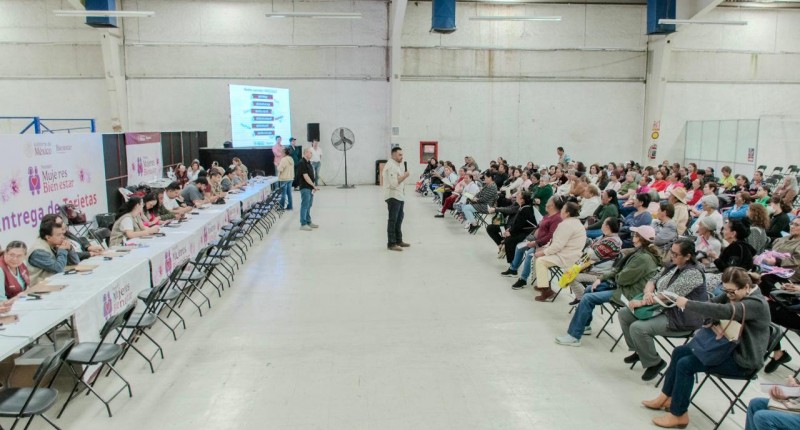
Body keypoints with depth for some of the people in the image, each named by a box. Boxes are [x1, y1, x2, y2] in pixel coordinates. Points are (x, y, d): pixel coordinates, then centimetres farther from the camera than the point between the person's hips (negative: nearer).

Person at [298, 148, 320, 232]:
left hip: (310, 188, 9)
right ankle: (303, 224, -1)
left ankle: (308, 222, 23)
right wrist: (314, 185, -16)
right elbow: (305, 176, -20)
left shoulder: (308, 162, 14)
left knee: (308, 205, 15)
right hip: (305, 188, -9)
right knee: (305, 206, -5)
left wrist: (313, 187, 14)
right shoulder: (302, 163, -15)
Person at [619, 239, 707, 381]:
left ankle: (655, 363, -3)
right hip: (662, 308, 10)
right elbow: (653, 280, 9)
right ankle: (639, 351, 20)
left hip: (681, 320, -10)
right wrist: (648, 292, -15)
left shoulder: (693, 273, -20)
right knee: (624, 313, 4)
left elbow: (669, 295, -26)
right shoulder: (673, 266, 7)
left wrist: (641, 302, -21)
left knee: (638, 328, -26)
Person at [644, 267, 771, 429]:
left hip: (742, 360, -10)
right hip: (730, 346, 10)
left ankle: (678, 415, -5)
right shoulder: (736, 293, 2)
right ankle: (666, 397, 17)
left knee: (685, 364, -18)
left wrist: (687, 304, -34)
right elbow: (712, 303, 3)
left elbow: (721, 311, -40)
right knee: (679, 352, 6)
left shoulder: (755, 303, -26)